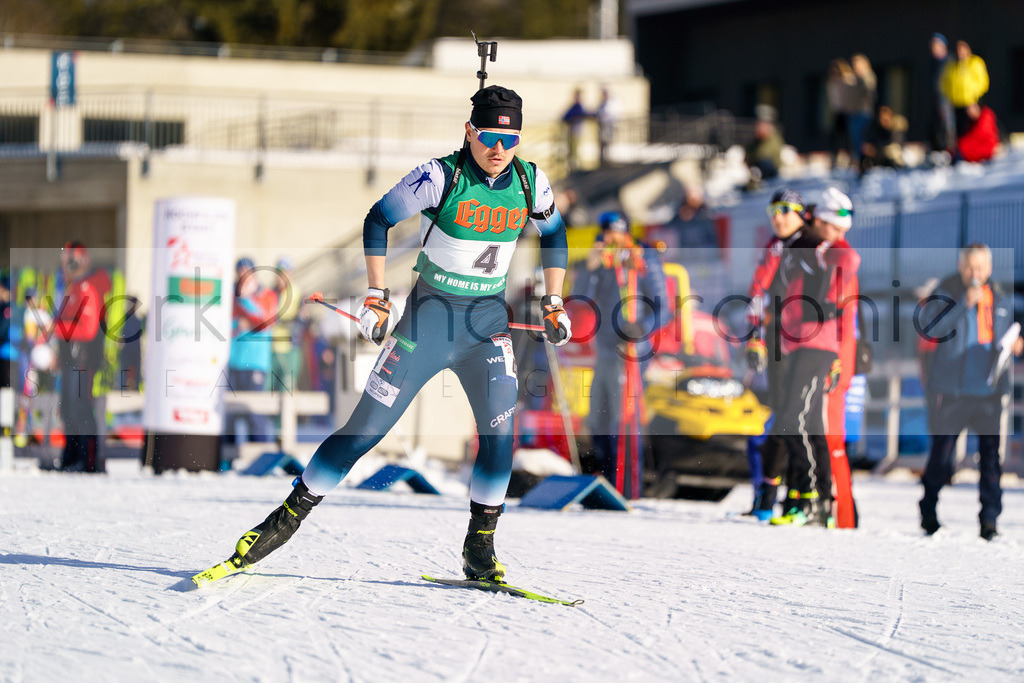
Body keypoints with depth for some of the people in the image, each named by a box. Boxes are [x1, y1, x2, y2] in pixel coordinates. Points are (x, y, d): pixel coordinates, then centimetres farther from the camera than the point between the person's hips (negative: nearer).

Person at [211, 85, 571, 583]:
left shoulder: (532, 183, -4)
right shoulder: (440, 177, -16)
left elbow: (554, 236, 16)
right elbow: (379, 219, -6)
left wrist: (554, 303, 11)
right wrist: (376, 295, -9)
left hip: (488, 318, 3)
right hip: (429, 313, -3)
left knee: (500, 424, -15)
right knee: (369, 425, -4)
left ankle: (480, 549, -4)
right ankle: (290, 516, 7)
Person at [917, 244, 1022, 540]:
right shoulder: (946, 291, -2)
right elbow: (930, 327, -17)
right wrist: (964, 303, -23)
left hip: (990, 388, 3)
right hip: (954, 388, -3)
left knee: (991, 451, 0)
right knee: (942, 449, 2)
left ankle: (989, 517, 6)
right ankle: (928, 513, 16)